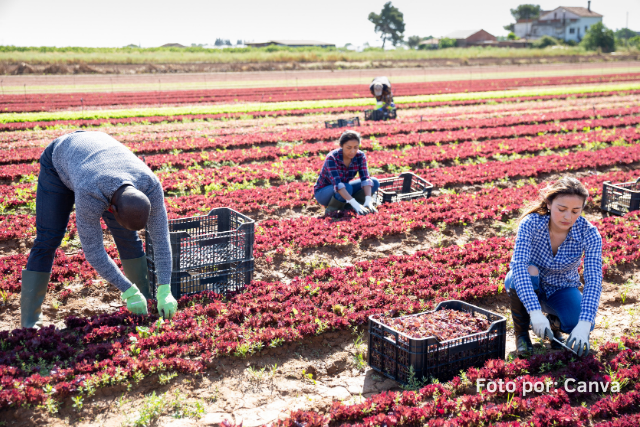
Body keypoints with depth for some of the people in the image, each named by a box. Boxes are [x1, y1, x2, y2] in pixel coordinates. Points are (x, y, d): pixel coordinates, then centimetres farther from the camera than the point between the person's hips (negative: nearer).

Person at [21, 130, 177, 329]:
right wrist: (129, 292, -34)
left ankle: (146, 297, 12)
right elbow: (92, 250, -38)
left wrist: (165, 292, -34)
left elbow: (161, 237, -29)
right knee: (47, 240, -13)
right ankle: (30, 322, -5)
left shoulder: (150, 185, -36)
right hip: (59, 161, -4)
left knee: (126, 236, -5)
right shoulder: (90, 195, -48)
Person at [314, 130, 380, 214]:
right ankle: (331, 208, -10)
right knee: (347, 188, -37)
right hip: (323, 193, -6)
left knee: (374, 182, -12)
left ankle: (345, 205, -8)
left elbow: (365, 179, -23)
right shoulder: (332, 158, -30)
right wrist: (355, 204, -51)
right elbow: (337, 184, -41)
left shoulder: (360, 156, -15)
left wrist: (368, 201, -41)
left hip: (343, 189, 6)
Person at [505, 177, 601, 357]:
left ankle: (554, 322, 10)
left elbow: (594, 279, -31)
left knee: (577, 322, -29)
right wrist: (535, 312, -51)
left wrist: (584, 324, -46)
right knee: (529, 271, -36)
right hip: (528, 288, -1)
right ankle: (521, 333, -12)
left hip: (562, 290, 1)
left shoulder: (589, 234, -24)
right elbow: (518, 265, -39)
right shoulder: (531, 223, -28)